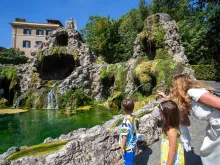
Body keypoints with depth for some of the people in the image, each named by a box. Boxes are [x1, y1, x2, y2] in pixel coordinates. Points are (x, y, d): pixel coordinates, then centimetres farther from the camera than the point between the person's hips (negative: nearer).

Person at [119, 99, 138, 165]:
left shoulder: (126, 121, -29)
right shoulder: (133, 118, -5)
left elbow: (125, 136, -23)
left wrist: (122, 147, -12)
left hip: (128, 147, -7)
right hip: (132, 145, 7)